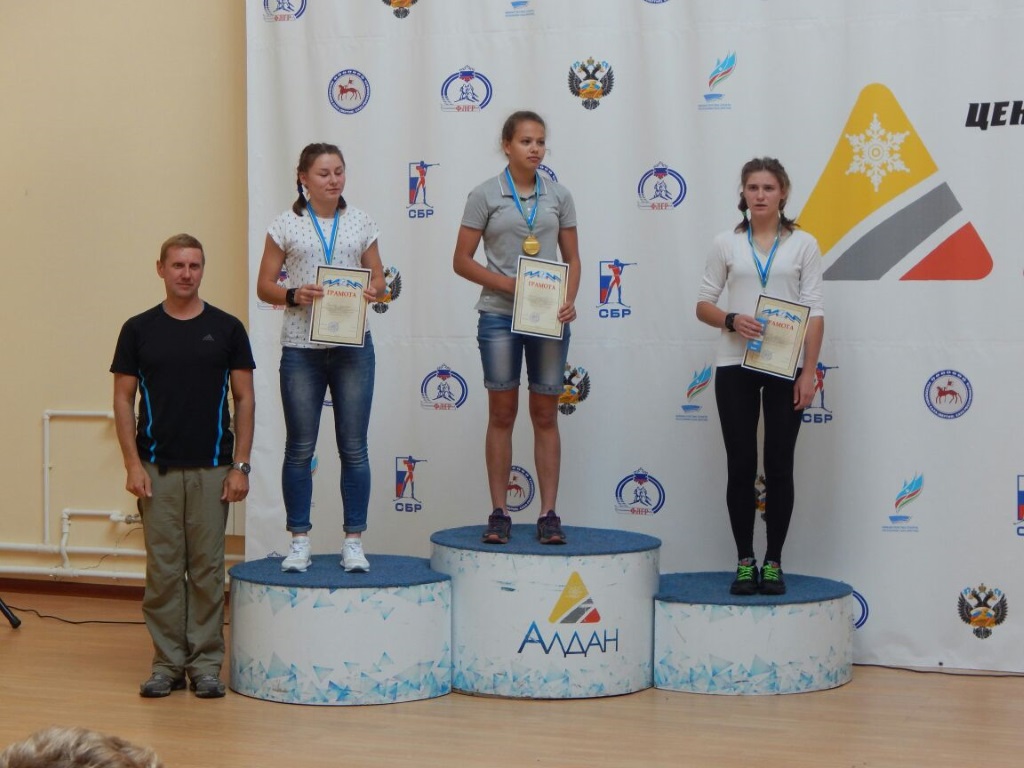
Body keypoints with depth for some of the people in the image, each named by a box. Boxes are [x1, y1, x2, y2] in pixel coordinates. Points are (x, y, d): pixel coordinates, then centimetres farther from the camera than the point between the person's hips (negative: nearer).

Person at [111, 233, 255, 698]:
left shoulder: (226, 328, 1)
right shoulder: (139, 329, 2)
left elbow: (244, 399, 2)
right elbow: (123, 399, 3)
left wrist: (240, 465, -6)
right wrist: (132, 464, -6)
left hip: (211, 468, 0)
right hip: (157, 468, 0)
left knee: (207, 568, 3)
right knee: (163, 568, 4)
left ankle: (205, 663, 11)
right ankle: (167, 663, 11)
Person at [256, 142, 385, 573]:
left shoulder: (360, 224, 8)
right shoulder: (286, 226, 2)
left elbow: (378, 277, 13)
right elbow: (264, 286, 3)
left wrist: (374, 292, -10)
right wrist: (294, 295, -16)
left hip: (353, 346, 1)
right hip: (301, 348, -1)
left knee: (354, 447, 3)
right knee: (300, 448, 4)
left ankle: (354, 541, 10)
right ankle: (299, 542, 12)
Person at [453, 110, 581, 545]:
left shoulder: (558, 196, 7)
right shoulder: (485, 196, -1)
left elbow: (573, 258, 9)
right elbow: (462, 260, -2)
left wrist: (569, 298, -9)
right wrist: (508, 284, -15)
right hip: (499, 314, -2)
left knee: (546, 415, 5)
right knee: (501, 414, 4)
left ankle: (548, 514, 8)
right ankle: (499, 513, 9)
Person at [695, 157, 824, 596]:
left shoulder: (803, 245, 3)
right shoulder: (726, 244, 5)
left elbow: (814, 313, 0)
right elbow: (703, 304, 6)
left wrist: (809, 373, -7)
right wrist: (731, 321, -16)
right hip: (735, 366, 1)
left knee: (779, 466, 3)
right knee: (741, 466, 2)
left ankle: (773, 562, 12)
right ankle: (744, 562, 11)